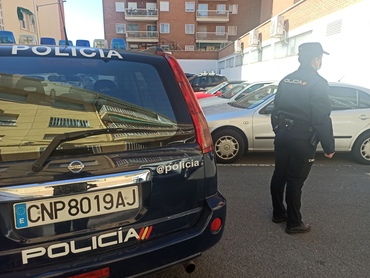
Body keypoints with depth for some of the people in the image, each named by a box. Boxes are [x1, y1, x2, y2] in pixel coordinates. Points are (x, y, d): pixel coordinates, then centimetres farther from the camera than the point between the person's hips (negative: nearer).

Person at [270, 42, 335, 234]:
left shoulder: (286, 80, 8)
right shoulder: (318, 83, -14)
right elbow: (322, 119, -17)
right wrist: (329, 147, -9)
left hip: (282, 136, 7)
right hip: (302, 140, -7)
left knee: (279, 175, 14)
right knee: (295, 181, 2)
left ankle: (278, 213, 30)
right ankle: (294, 223, 17)